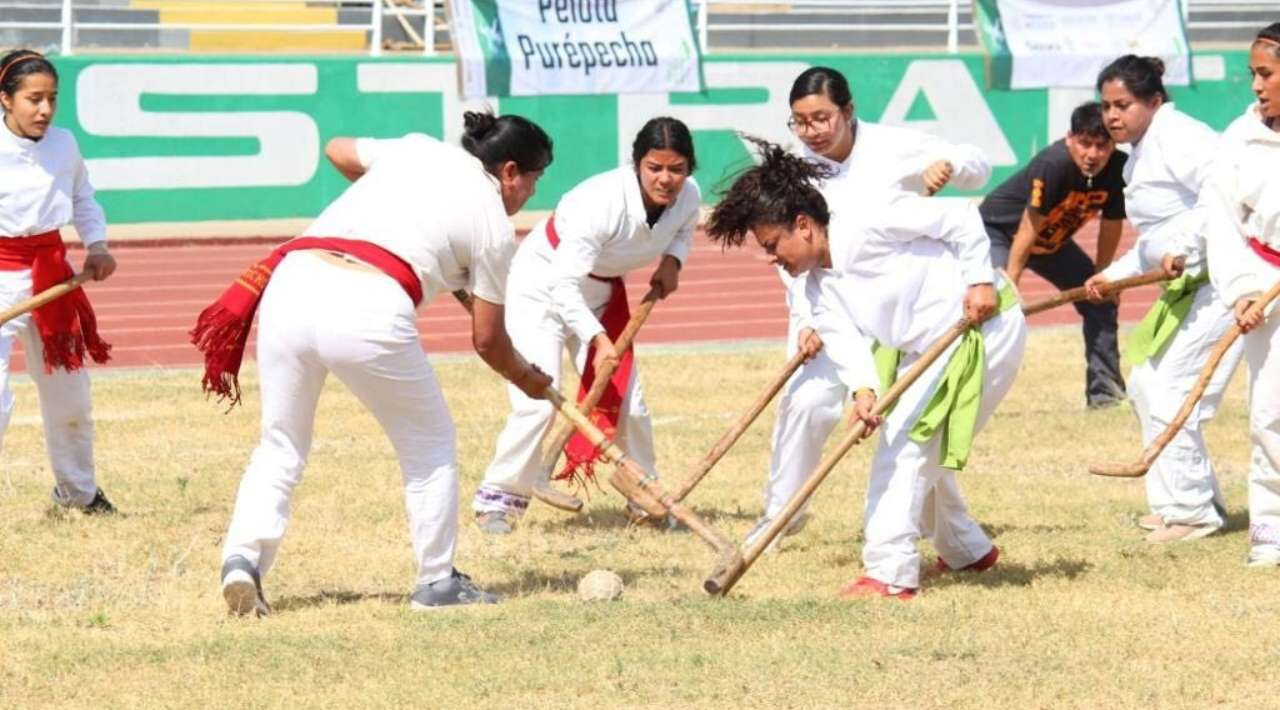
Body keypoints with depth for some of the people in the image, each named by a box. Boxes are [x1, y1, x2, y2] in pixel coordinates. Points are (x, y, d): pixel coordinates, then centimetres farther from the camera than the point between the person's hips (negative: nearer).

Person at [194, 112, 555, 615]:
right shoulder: (494, 225, 14)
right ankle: (437, 581, 18)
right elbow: (486, 339, 18)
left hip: (291, 285, 5)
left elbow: (337, 151, 45)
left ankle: (243, 557, 0)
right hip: (368, 308, -5)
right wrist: (527, 379, 38)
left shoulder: (416, 150, 26)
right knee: (429, 443, 17)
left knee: (281, 445, 18)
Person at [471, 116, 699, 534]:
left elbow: (683, 231, 12)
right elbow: (564, 284, -34)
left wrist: (672, 262, -9)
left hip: (600, 291, 6)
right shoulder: (603, 202, -36)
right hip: (544, 283, -6)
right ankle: (498, 496, -2)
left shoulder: (688, 197, -15)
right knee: (539, 401, -16)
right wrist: (597, 338, -40)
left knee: (627, 402, 4)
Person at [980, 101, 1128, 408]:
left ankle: (1105, 392, 19)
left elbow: (1112, 223, -5)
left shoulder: (1118, 170, -22)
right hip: (999, 231, -7)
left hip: (1053, 241, 7)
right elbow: (1029, 227, -33)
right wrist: (1009, 285, -31)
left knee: (1101, 301, 7)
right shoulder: (1053, 165, -38)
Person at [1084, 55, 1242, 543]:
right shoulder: (1141, 155, 17)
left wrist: (1184, 247, -28)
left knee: (1170, 392, -11)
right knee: (1144, 384, 16)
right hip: (1191, 283, 11)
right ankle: (1198, 500, 26)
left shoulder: (1176, 138, -15)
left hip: (1221, 279, -11)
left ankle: (1191, 510, 0)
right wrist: (1114, 275, 19)